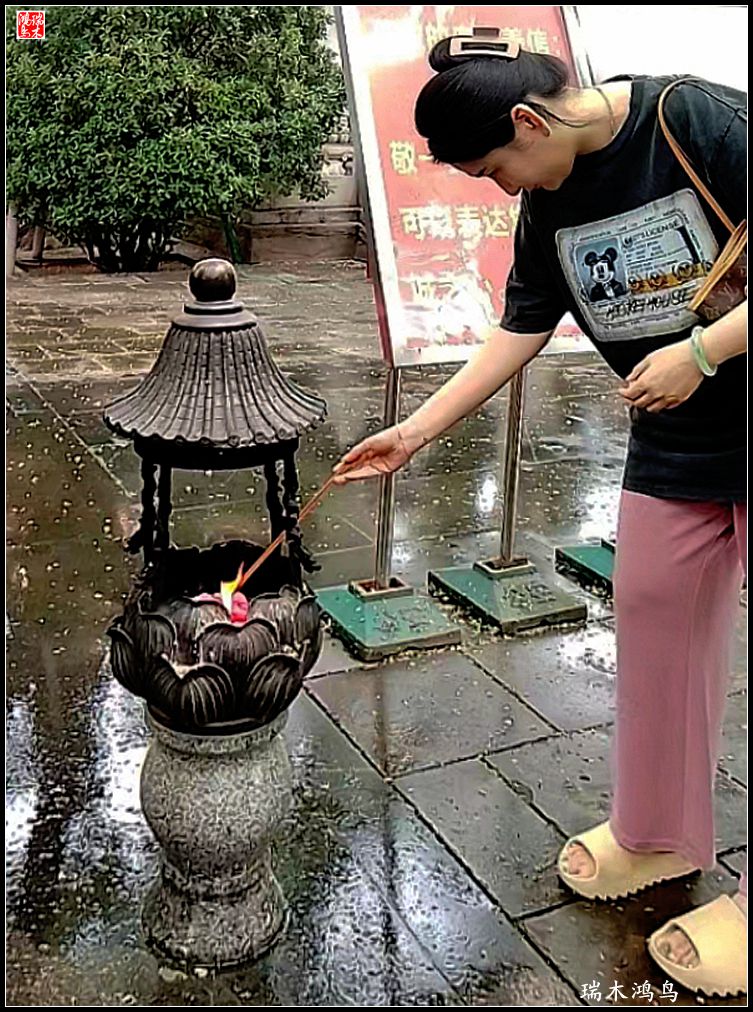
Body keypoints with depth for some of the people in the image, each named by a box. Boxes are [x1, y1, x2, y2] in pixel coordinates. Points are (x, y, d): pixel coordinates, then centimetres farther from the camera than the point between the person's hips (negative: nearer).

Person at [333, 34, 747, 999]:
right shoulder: (550, 201, 2)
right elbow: (520, 330, 7)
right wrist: (413, 432, 4)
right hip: (674, 451, 6)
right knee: (654, 634, 11)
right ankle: (659, 835, 34)